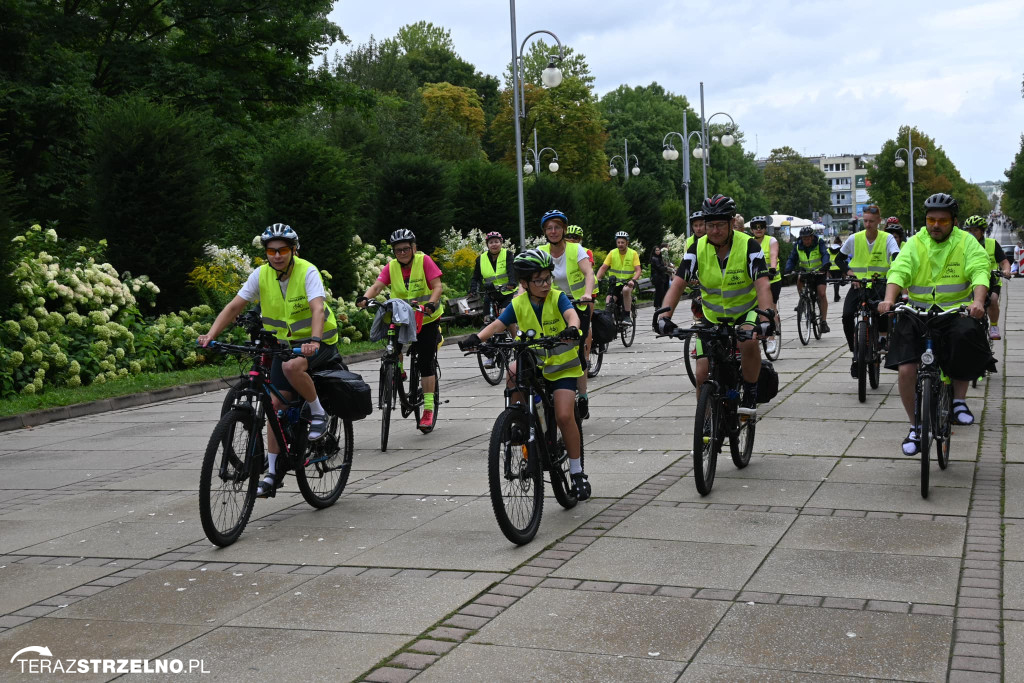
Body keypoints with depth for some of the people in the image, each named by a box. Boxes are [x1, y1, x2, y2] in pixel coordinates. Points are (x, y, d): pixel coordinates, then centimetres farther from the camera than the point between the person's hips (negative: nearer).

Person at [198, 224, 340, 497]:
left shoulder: (307, 272, -20)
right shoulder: (261, 275, -6)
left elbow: (318, 309, -33)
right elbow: (234, 307, -8)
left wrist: (314, 340, -51)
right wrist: (210, 335, -22)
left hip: (318, 342, -5)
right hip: (284, 343, 5)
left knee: (292, 366, -36)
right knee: (276, 403, -2)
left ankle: (318, 412, -10)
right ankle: (273, 473, 5)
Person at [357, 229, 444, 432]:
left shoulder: (424, 261, -12)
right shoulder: (391, 267, -3)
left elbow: (437, 286, -19)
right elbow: (377, 286, -15)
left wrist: (431, 304, -38)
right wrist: (365, 298, -36)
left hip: (427, 318, -3)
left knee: (426, 364, -5)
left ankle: (428, 410, 1)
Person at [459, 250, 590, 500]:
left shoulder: (557, 298, -11)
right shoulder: (518, 304, -4)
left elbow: (571, 314, -30)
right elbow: (497, 324, -14)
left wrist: (572, 328, -54)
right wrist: (477, 338, -34)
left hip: (562, 365, -3)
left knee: (564, 416, -15)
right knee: (513, 374, -31)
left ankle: (577, 471, 2)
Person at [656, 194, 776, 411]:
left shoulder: (749, 246, -18)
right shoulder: (698, 249, -11)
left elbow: (763, 285, -29)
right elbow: (678, 283, -19)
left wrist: (768, 314, -47)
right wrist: (664, 314, -36)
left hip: (746, 312, -2)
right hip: (712, 317, 3)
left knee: (749, 341, -36)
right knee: (702, 374, -6)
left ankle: (751, 393, -12)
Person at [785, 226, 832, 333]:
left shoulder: (819, 243, -18)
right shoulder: (798, 246, -10)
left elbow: (825, 255, -30)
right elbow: (792, 259, -11)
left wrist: (825, 266, -49)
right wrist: (788, 270, -30)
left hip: (819, 272, -3)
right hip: (805, 271, 3)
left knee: (821, 294, -15)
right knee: (799, 279, -28)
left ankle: (823, 321, -10)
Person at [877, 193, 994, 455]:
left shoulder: (966, 242, 2)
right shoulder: (914, 243, 4)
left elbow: (980, 272, -13)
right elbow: (899, 271, -10)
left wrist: (978, 302, -33)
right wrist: (889, 300, -30)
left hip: (956, 313, -1)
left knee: (966, 336, -35)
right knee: (906, 370, -13)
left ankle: (959, 400, -12)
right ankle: (915, 427, 9)